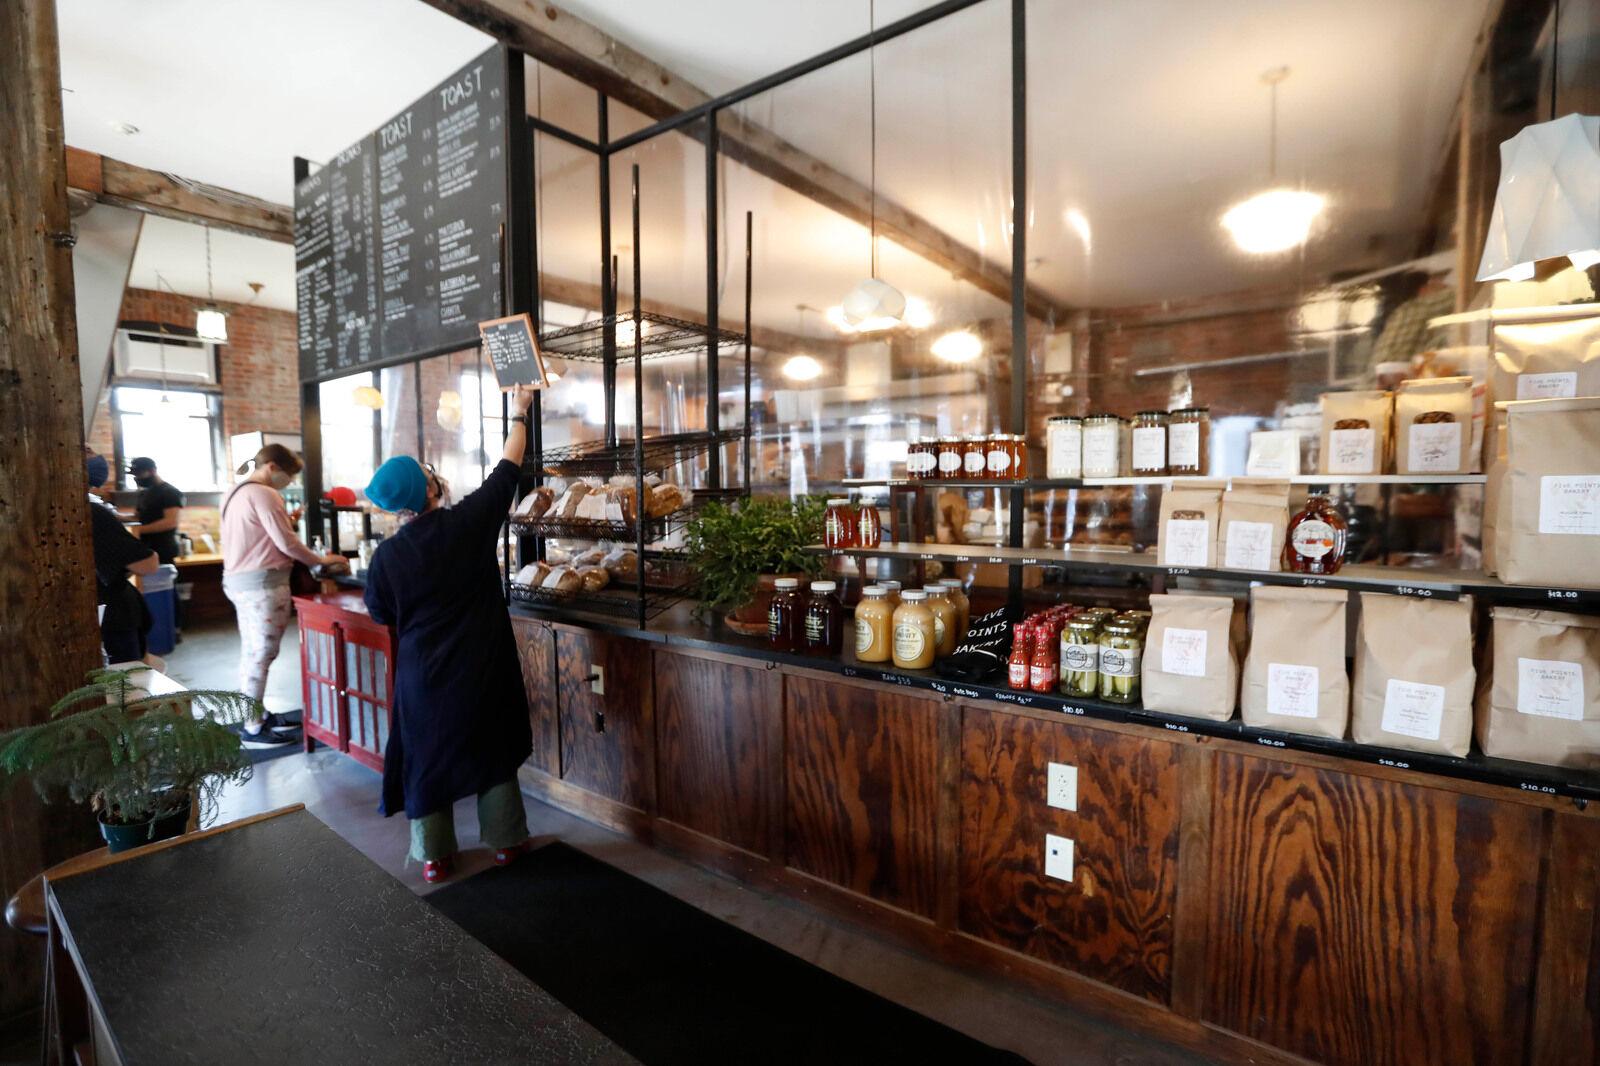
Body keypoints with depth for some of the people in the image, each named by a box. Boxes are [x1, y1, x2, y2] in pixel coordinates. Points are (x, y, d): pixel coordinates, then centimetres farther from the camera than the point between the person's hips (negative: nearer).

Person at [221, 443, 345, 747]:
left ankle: (252, 716, 24)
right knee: (261, 654, -4)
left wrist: (284, 521, 11)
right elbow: (286, 543, -16)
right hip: (262, 583, -10)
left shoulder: (237, 493, 15)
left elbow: (257, 537, 16)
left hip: (239, 580, 10)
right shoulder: (264, 494, -15)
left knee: (251, 652, 15)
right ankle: (252, 729, 2)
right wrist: (321, 560, -5)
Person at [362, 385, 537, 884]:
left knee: (427, 753, 16)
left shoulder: (387, 554, -11)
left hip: (423, 674, 0)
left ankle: (434, 856, 29)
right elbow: (509, 468, -1)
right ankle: (505, 840, 28)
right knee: (492, 746, 15)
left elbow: (381, 613, 4)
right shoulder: (470, 520, -14)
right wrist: (518, 414, 11)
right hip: (484, 669, 0)